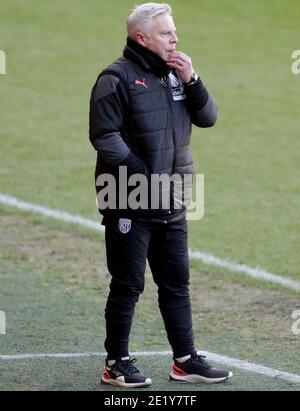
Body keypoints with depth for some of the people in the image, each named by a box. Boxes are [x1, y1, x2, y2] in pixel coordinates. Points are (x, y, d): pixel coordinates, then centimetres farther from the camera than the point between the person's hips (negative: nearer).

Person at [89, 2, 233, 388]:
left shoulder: (174, 74, 11)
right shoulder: (118, 78, -11)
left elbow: (208, 117, 8)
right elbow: (104, 136, -16)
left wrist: (190, 81, -8)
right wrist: (144, 177, -19)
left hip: (171, 205, 7)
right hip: (130, 205, -7)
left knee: (176, 283, 12)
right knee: (128, 285, 0)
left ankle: (186, 360, 19)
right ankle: (117, 364, 10)